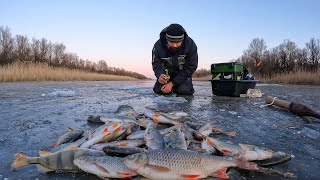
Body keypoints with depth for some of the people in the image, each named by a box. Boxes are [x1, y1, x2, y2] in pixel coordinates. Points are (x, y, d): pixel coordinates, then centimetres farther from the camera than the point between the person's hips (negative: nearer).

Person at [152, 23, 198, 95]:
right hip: (167, 72, 1)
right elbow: (156, 64, -18)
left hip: (183, 72, -1)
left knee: (184, 91, -22)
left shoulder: (190, 45, -28)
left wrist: (172, 83, -28)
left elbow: (190, 68, -23)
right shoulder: (158, 46, -26)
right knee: (159, 90, -15)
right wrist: (159, 75, -45)